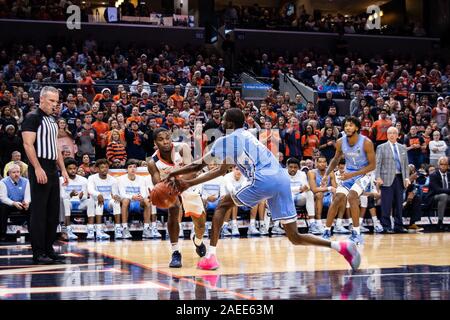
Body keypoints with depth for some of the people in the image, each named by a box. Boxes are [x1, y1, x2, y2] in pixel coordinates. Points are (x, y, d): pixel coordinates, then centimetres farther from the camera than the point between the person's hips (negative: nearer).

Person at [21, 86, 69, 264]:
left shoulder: (53, 121, 18)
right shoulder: (33, 117, -7)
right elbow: (28, 144, -15)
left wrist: (63, 169, 16)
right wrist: (38, 168, -23)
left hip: (52, 170, 9)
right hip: (39, 170, -9)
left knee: (53, 212, 9)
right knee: (38, 212, -6)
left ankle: (48, 249, 16)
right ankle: (38, 253, -3)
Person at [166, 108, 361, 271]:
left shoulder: (227, 139, 7)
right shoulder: (246, 136, 31)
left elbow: (198, 165, 12)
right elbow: (222, 171, 36)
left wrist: (174, 174, 27)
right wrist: (189, 183, 36)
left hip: (263, 180, -7)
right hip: (282, 178, 7)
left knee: (223, 205, 14)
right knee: (295, 237, 8)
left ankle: (210, 256, 5)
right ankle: (341, 247, -10)